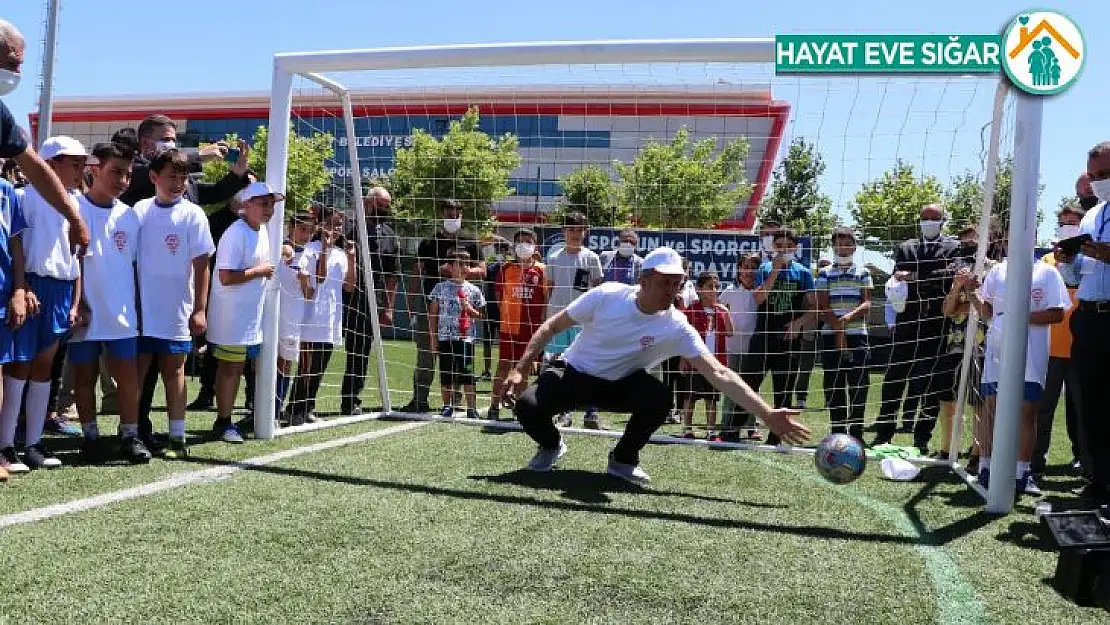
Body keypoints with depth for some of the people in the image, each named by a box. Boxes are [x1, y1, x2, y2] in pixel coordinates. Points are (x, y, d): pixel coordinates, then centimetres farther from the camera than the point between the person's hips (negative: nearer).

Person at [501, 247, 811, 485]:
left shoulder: (677, 327, -18)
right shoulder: (607, 295, -18)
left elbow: (719, 374, -24)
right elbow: (553, 326, -8)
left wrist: (767, 414, -33)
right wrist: (520, 370, -15)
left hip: (619, 386, 1)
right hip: (573, 374, -1)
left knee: (661, 397, -31)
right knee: (527, 405, -30)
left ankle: (623, 460, -1)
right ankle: (551, 446, 9)